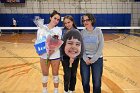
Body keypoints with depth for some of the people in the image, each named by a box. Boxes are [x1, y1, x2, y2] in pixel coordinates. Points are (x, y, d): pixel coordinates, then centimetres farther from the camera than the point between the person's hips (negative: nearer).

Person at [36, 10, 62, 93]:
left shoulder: (58, 30, -3)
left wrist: (53, 50, -26)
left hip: (55, 55, -1)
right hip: (44, 55, 1)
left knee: (55, 74, 11)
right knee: (45, 74, 15)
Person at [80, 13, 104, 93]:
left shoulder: (98, 31, -5)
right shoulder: (82, 32, 0)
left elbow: (101, 46, -7)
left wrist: (93, 59, -12)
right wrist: (85, 58, -12)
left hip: (97, 59, -1)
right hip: (85, 59, 2)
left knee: (97, 82, 1)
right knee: (85, 81, 6)